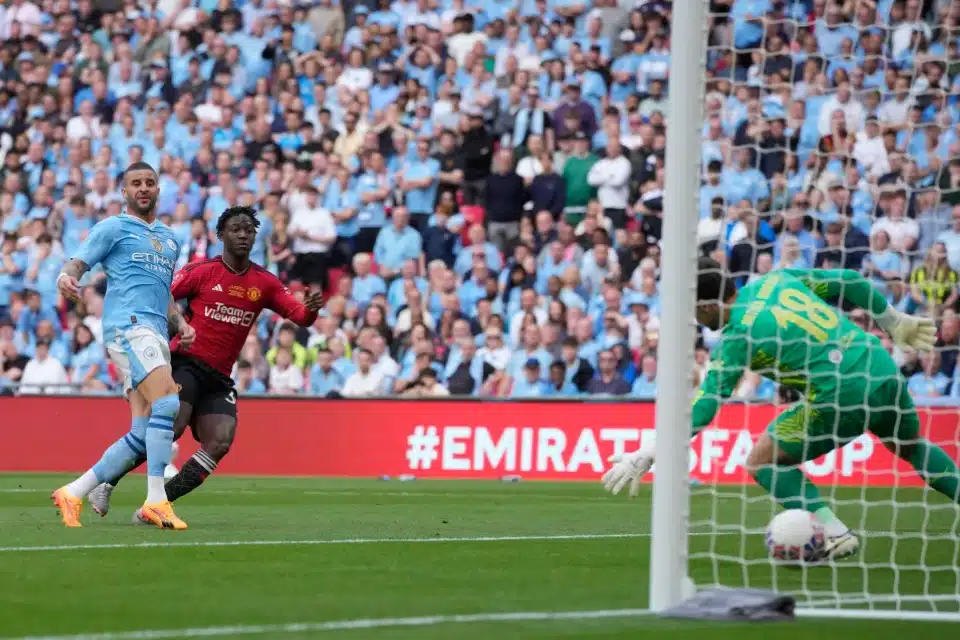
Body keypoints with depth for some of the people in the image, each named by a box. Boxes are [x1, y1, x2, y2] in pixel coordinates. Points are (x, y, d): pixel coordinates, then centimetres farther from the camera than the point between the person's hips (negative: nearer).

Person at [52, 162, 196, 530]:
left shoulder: (169, 238, 27)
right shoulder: (112, 228, 7)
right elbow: (76, 266, -1)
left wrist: (180, 324, 16)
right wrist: (66, 279, -25)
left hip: (155, 334, 8)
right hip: (128, 325, -8)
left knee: (142, 436, -1)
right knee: (167, 401, -26)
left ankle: (73, 493, 6)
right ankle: (156, 500, -28)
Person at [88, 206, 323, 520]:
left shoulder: (265, 283, 10)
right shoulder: (201, 271, -1)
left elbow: (300, 316, 2)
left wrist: (310, 309, -20)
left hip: (219, 377, 5)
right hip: (186, 362, -5)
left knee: (220, 443, -15)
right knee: (172, 427, -26)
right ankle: (104, 485, -14)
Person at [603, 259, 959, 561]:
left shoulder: (739, 335, -9)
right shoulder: (777, 279, 10)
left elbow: (703, 407, -14)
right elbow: (850, 283, 16)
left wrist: (649, 455, -15)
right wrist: (895, 323, 30)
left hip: (841, 396, -8)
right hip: (885, 370, 8)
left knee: (762, 463, 5)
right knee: (913, 448, 34)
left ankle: (835, 535, -3)